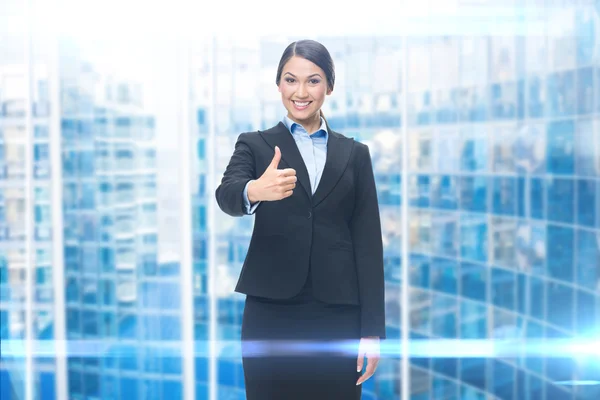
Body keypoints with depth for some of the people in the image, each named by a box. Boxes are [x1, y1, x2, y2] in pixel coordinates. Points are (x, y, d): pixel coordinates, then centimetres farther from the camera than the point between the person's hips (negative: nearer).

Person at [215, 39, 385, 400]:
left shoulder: (355, 153, 11)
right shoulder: (254, 145, 7)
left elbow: (368, 240, 6)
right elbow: (227, 196, -14)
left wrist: (373, 329, 0)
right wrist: (255, 191, -38)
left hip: (337, 316, 1)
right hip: (271, 313, -1)